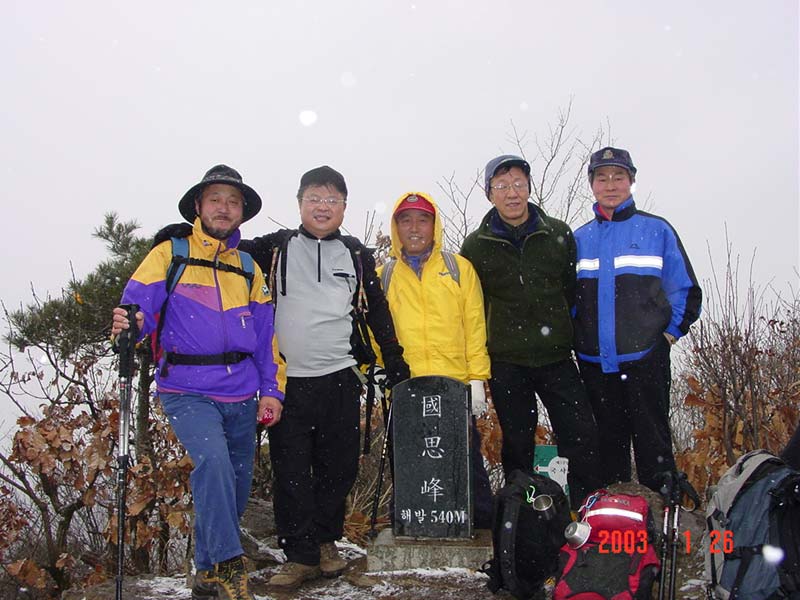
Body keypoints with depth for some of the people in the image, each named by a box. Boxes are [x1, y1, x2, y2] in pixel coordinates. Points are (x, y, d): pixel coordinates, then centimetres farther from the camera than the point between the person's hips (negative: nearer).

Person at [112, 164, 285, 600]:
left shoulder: (248, 269, 15)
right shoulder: (170, 254, 4)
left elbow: (266, 335, 14)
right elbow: (139, 303, -7)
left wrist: (271, 390, 6)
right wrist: (129, 324, -31)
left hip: (240, 396, 5)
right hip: (187, 391, -4)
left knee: (236, 486, 8)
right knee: (213, 459, -28)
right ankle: (228, 565, -16)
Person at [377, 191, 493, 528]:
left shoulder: (459, 268, 8)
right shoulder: (383, 276, 11)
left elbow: (475, 326, 4)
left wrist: (477, 379, -3)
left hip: (456, 386, -1)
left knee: (469, 465, 4)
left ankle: (485, 533, 18)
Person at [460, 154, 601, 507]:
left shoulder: (559, 234, 4)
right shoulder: (476, 245, 2)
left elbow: (573, 289, 13)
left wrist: (561, 330, 11)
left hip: (556, 356, 1)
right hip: (506, 362, 0)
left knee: (583, 436, -2)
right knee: (517, 443, 8)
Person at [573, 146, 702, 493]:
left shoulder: (656, 230, 3)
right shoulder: (579, 239, 11)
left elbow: (685, 291, 5)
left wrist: (670, 332, -2)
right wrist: (574, 341, 7)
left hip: (645, 357, -3)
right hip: (595, 360, 3)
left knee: (653, 441, 0)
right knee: (609, 441, 11)